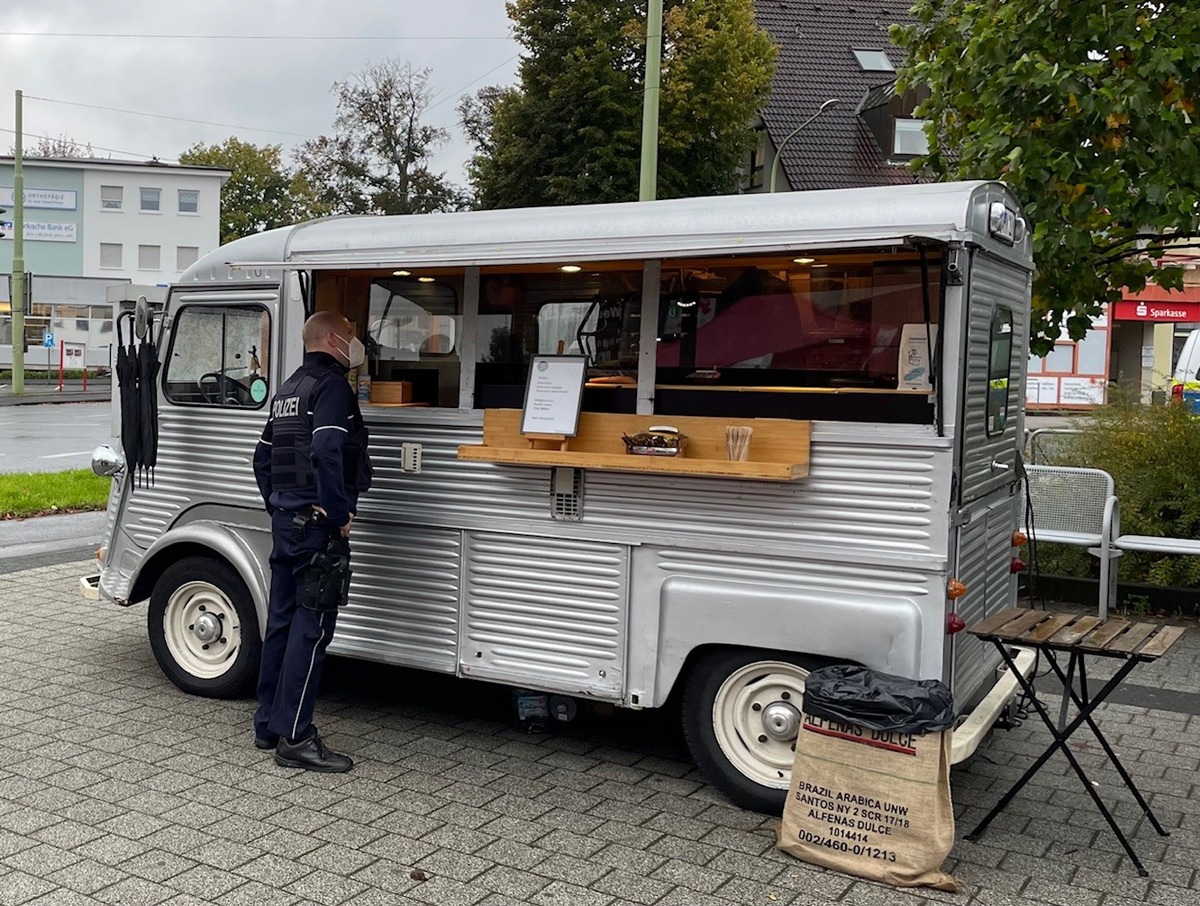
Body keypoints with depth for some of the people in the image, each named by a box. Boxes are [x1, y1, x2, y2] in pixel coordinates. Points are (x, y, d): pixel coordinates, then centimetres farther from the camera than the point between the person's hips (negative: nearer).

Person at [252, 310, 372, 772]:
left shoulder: (288, 390, 19)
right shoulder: (331, 385, -11)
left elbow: (263, 456, 23)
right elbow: (326, 453, -25)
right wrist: (340, 514, -19)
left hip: (286, 523, 10)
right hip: (318, 527, -10)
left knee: (282, 622, 14)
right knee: (311, 628, -7)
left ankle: (268, 725, 23)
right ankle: (295, 738, -4)